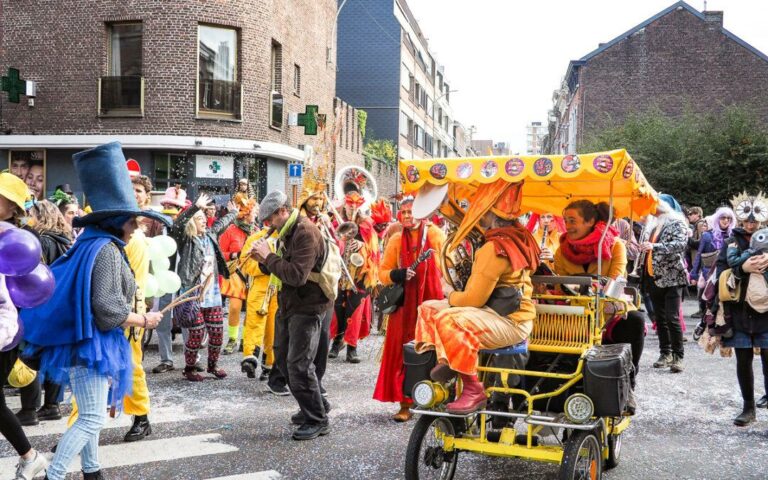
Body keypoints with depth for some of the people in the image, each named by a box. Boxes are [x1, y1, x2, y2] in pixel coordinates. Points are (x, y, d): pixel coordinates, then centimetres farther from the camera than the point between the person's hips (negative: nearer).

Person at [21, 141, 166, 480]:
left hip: (89, 342, 10)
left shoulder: (95, 245, 11)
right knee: (92, 418, -6)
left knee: (90, 415, 17)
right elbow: (108, 309, -23)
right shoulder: (107, 249, -18)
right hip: (92, 343, -10)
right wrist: (144, 321, -11)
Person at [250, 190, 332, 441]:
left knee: (299, 365, -10)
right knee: (283, 358, 17)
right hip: (289, 305, 11)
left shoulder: (306, 232, -19)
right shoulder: (287, 233, 13)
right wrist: (264, 260, -1)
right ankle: (312, 407, 31)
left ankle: (318, 421, 3)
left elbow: (297, 275, -28)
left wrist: (269, 256, -20)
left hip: (307, 307, -10)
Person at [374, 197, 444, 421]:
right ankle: (405, 404, 8)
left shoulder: (435, 235, 1)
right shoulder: (396, 240, 7)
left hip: (432, 300, -2)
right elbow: (382, 272, 7)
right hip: (405, 304, 2)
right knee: (404, 352, 1)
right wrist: (397, 275, -13)